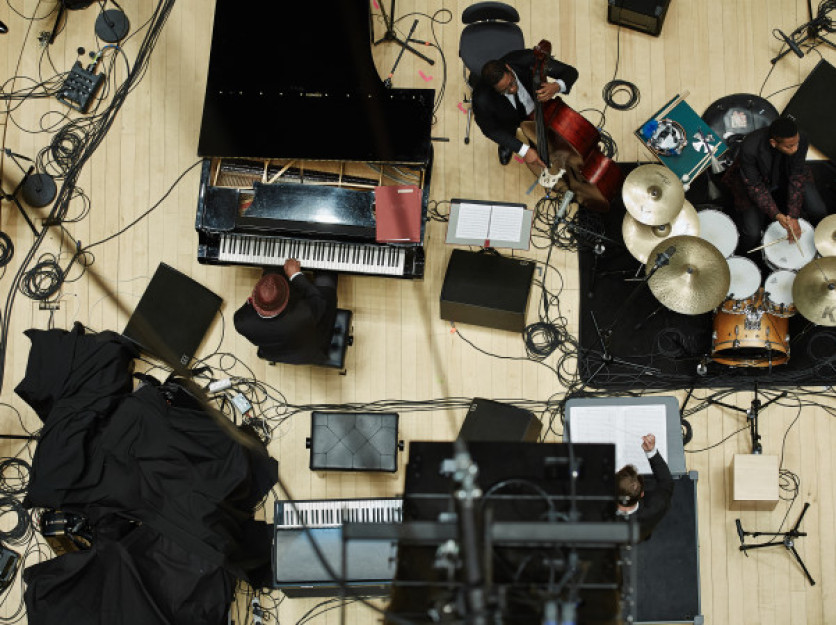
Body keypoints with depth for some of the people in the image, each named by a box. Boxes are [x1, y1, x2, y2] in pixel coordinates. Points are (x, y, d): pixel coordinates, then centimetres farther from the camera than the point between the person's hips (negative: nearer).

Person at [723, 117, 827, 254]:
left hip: (785, 178, 3)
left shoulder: (800, 140, -30)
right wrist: (777, 215, -37)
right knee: (752, 234, -15)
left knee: (818, 211, -11)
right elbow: (755, 186, -27)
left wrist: (793, 216, -25)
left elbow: (796, 179, -19)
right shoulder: (749, 148, -39)